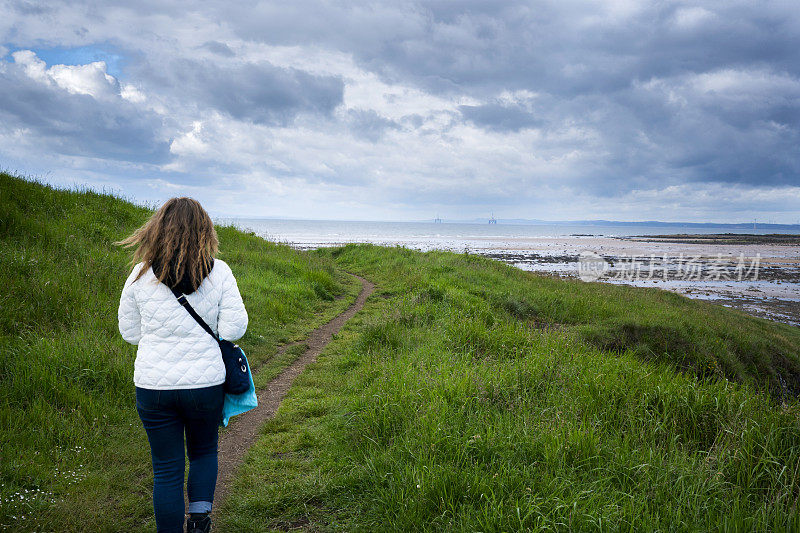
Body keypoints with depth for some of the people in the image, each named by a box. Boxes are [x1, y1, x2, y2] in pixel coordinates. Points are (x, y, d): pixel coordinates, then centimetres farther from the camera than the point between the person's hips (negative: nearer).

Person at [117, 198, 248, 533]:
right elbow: (234, 328, -8)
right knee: (204, 452, 24)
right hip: (205, 383, 0)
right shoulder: (219, 272, -9)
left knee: (166, 469, 12)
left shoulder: (140, 275, -6)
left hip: (153, 385, 0)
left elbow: (129, 332, 2)